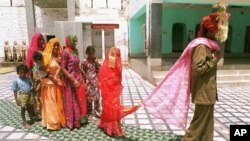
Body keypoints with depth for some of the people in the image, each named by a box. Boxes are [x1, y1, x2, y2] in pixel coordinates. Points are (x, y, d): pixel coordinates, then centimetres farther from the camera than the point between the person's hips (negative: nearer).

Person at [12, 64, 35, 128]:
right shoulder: (16, 81, -9)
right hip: (22, 96, -4)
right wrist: (16, 100, -9)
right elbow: (15, 91, -6)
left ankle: (32, 120, 35)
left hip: (29, 95, 4)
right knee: (23, 109, 9)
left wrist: (32, 97, 12)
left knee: (30, 108, 17)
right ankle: (24, 122, 26)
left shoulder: (28, 79, 2)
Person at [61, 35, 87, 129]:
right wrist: (73, 80, -19)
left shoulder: (75, 51, 7)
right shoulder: (66, 52, -14)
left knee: (80, 100, 15)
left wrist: (83, 75, 14)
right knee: (71, 101, 8)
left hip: (79, 78, 7)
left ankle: (79, 119, 34)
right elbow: (62, 68, -16)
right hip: (70, 80, -7)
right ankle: (71, 122, 27)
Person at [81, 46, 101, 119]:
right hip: (88, 82, -3)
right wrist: (84, 81, -8)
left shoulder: (96, 60, 2)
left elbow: (98, 71, 1)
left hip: (95, 81, 3)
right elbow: (82, 72, -5)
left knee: (97, 96, 8)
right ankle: (89, 113, 20)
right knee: (88, 97, 6)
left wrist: (96, 63, -10)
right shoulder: (84, 61, -8)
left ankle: (97, 112, 22)